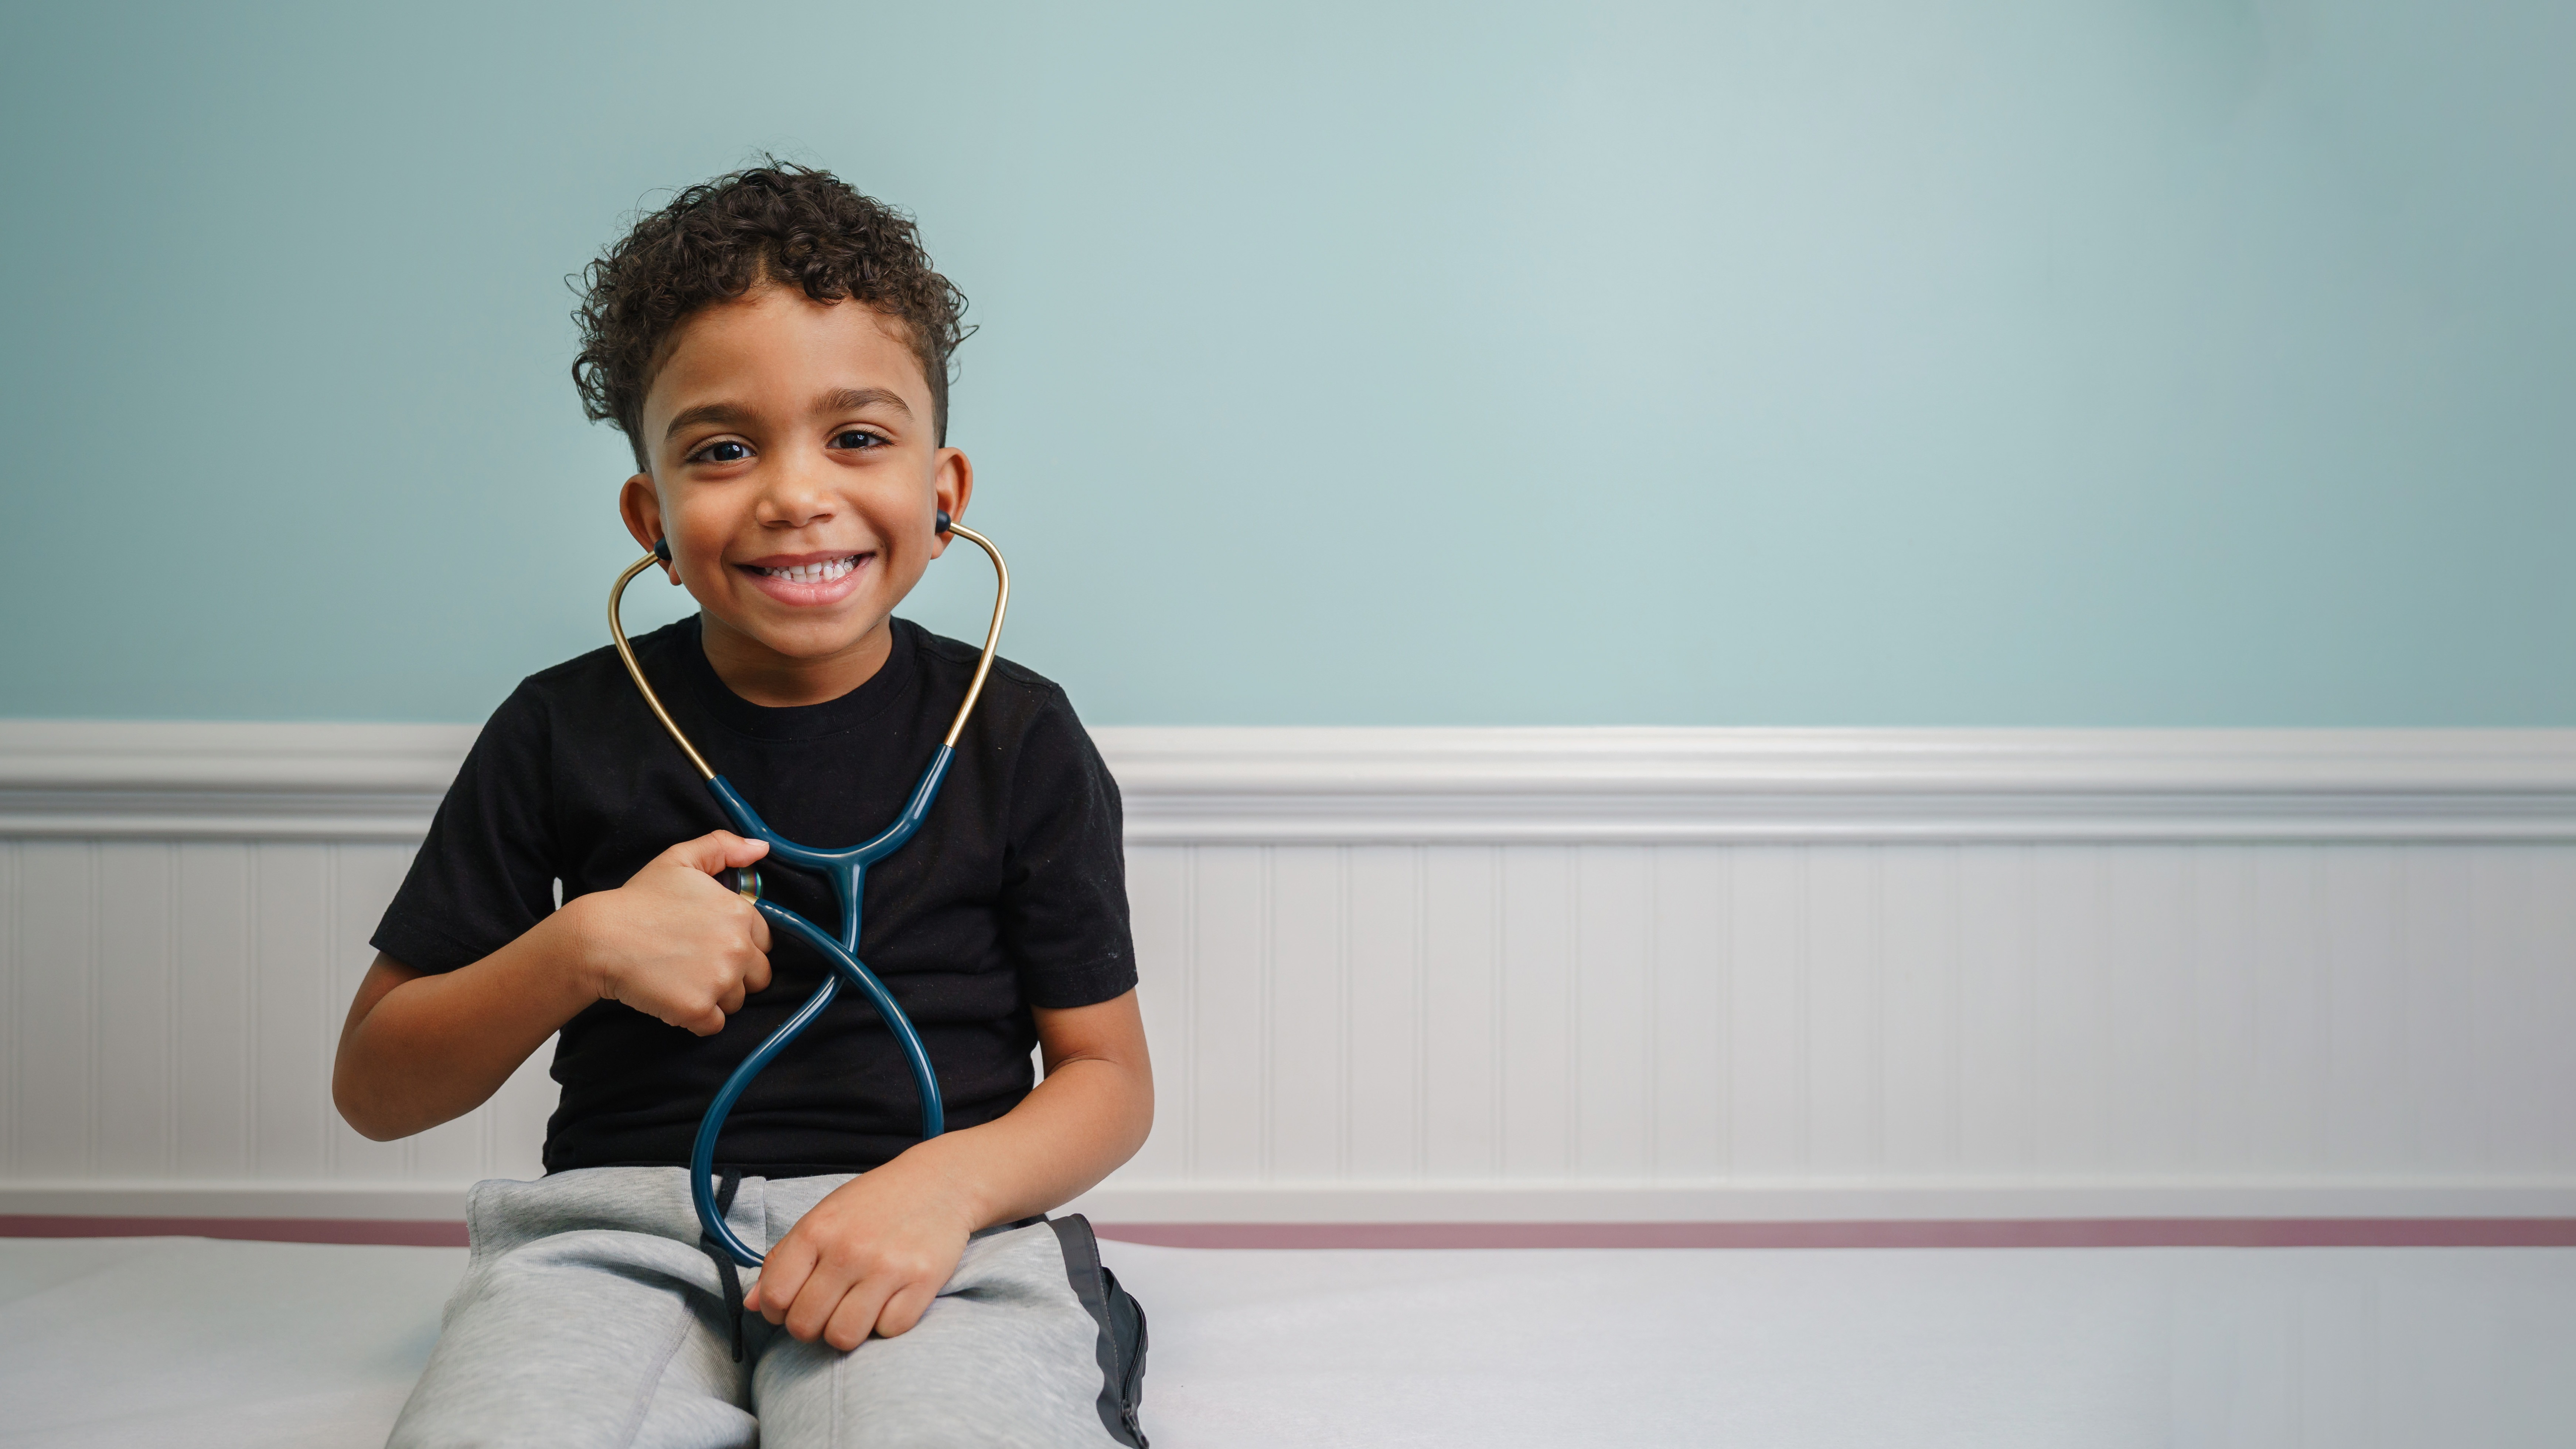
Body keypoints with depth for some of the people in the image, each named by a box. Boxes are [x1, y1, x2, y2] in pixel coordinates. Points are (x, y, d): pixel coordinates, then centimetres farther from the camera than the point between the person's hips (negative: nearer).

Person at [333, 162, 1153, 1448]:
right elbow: (375, 1090, 10)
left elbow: (1108, 1074, 8)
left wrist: (947, 1181, -14)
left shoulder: (1016, 735, 6)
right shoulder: (567, 730, 7)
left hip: (931, 1240, -1)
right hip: (623, 1217, 1)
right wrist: (580, 953, -8)